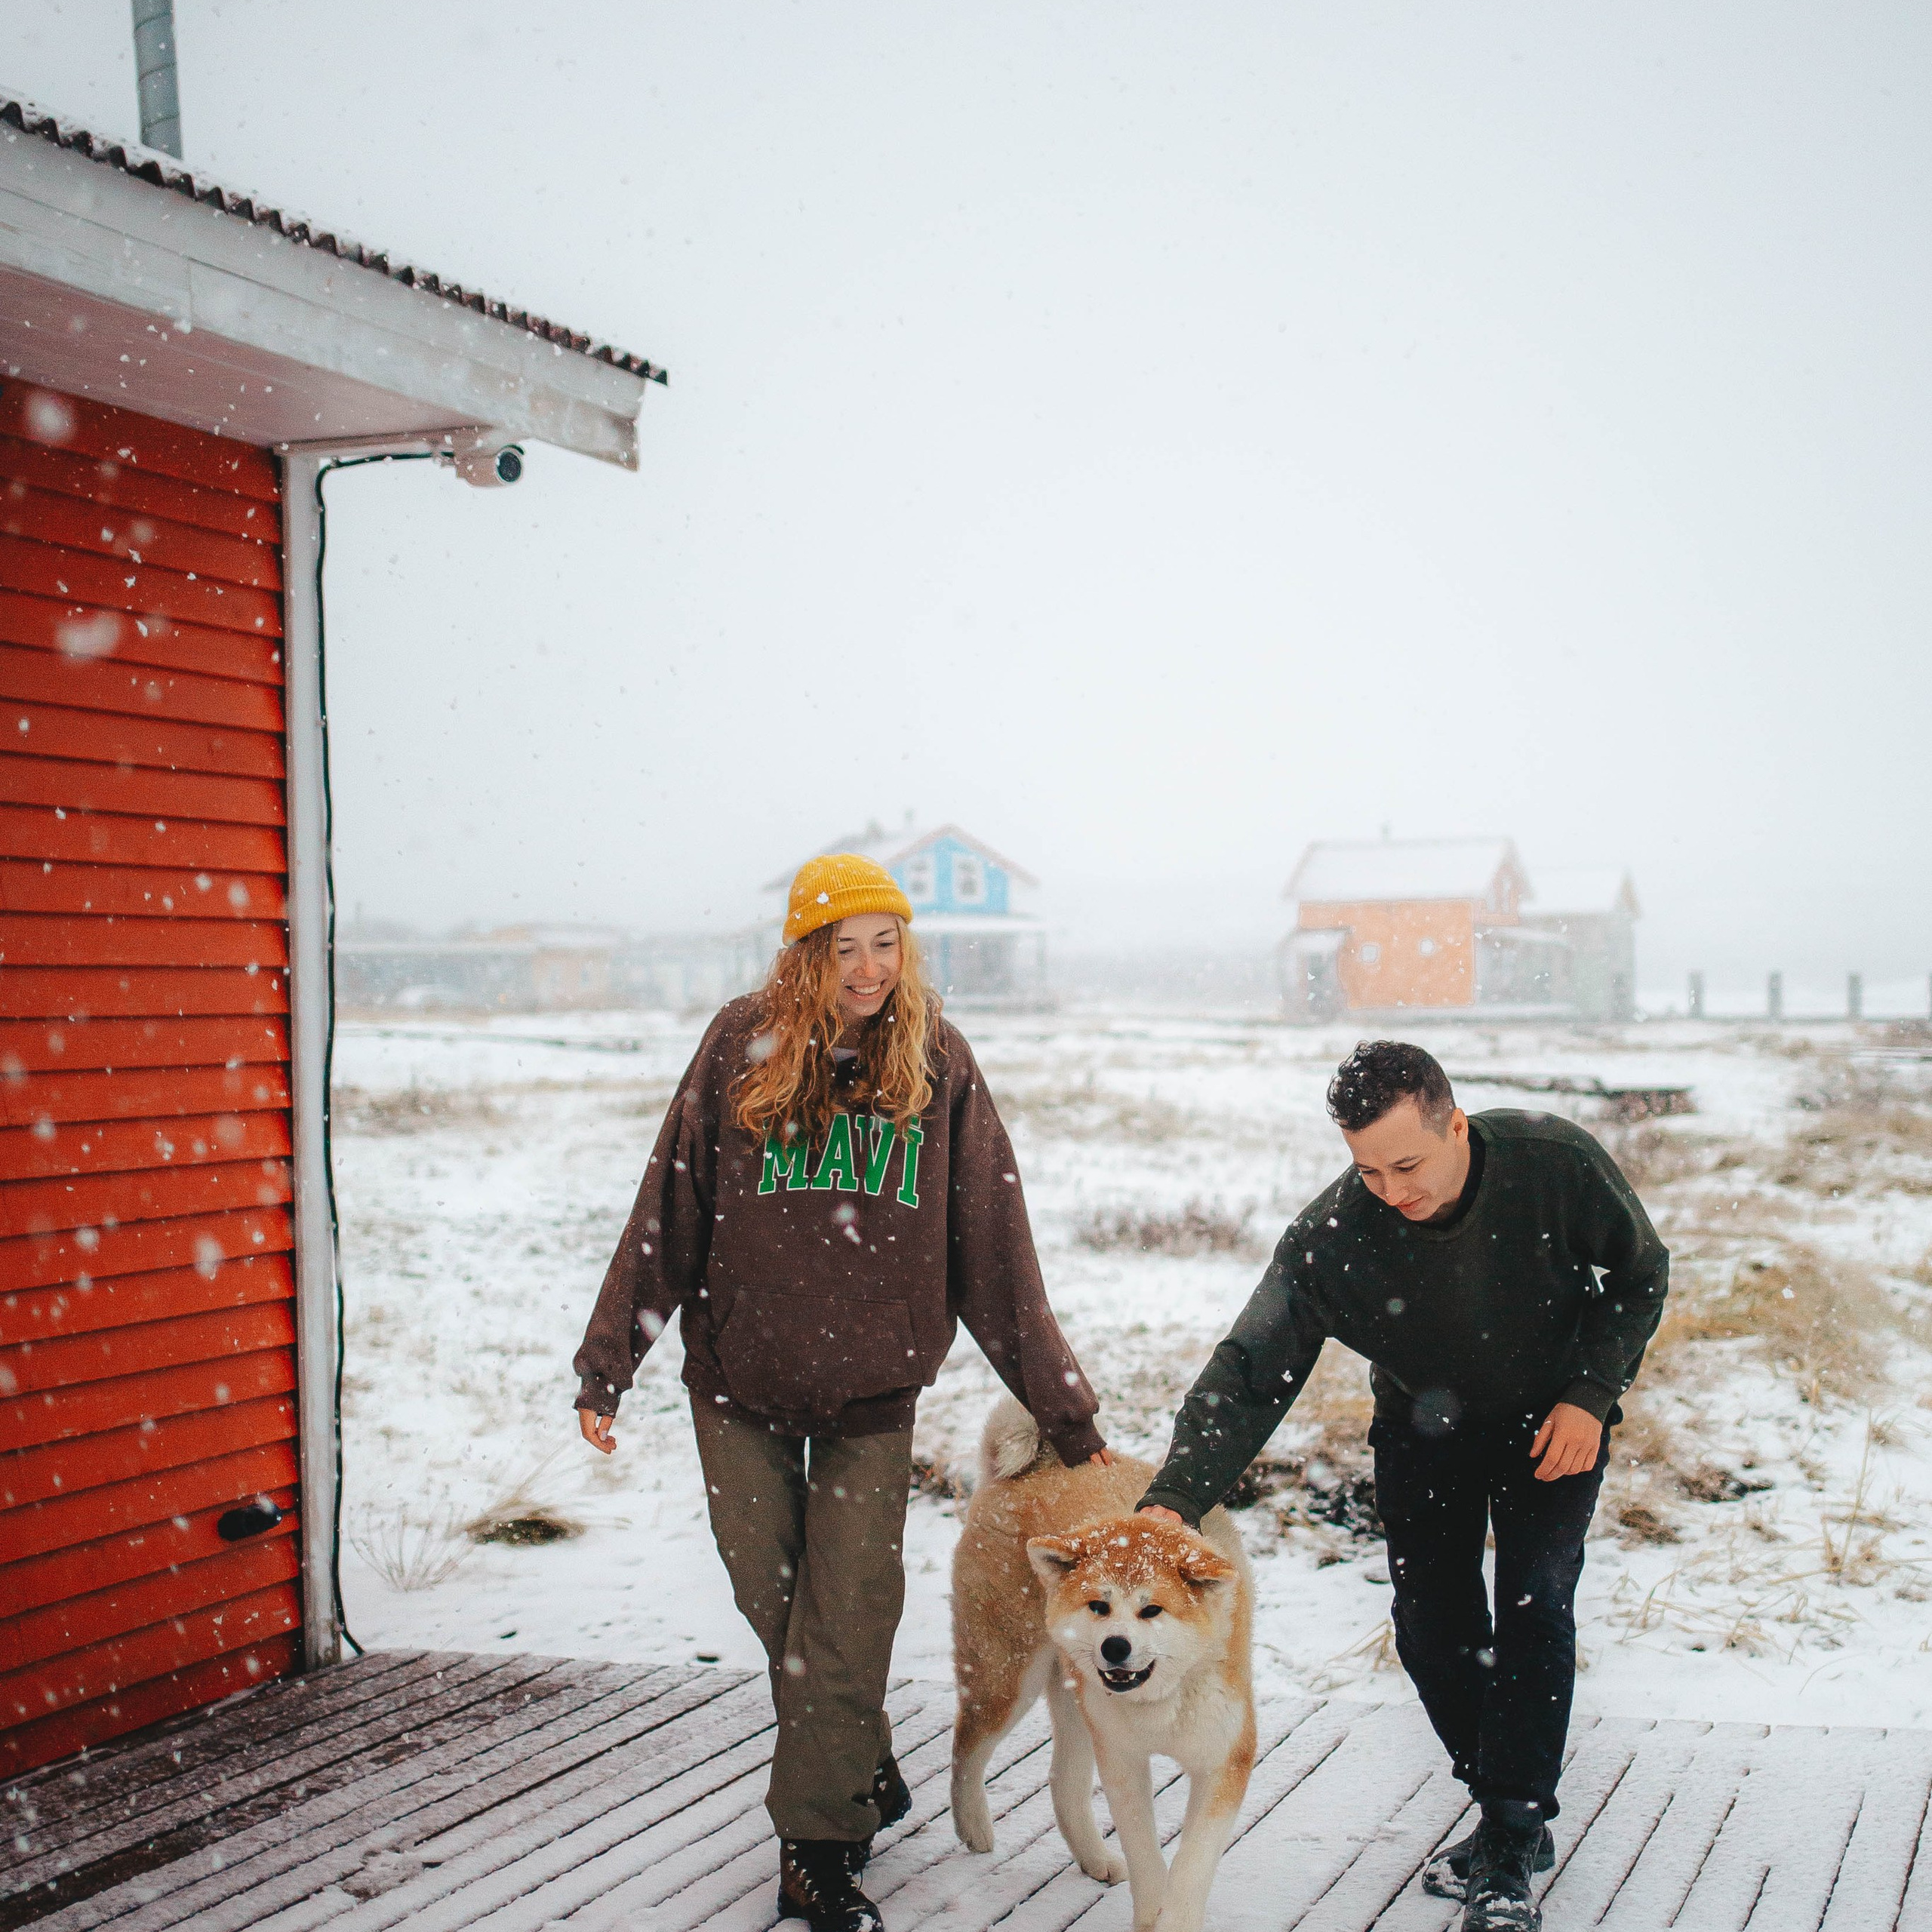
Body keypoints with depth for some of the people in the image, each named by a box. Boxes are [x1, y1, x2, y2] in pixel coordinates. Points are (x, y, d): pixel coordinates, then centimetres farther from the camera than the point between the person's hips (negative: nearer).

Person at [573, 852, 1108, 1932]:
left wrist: (1067, 1412, -1)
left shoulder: (938, 1061, -4)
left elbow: (994, 1252, -1)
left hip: (875, 1392, -1)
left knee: (847, 1620, -2)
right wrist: (609, 1363, -3)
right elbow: (669, 1215, -1)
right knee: (772, 1602, 11)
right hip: (738, 1382, 1)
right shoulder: (743, 1045, -5)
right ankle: (867, 1780, 35)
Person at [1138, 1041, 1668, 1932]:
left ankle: (1509, 1845, -6)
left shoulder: (1557, 1164, -30)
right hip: (1422, 1422, 2)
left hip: (1553, 1415, -1)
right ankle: (1512, 1811, 21)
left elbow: (1640, 1273, -11)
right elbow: (1249, 1374, -31)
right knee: (1432, 1626, -1)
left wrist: (1591, 1395, -20)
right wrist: (1175, 1499, -44)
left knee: (1534, 1600, -14)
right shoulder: (1327, 1237, -31)